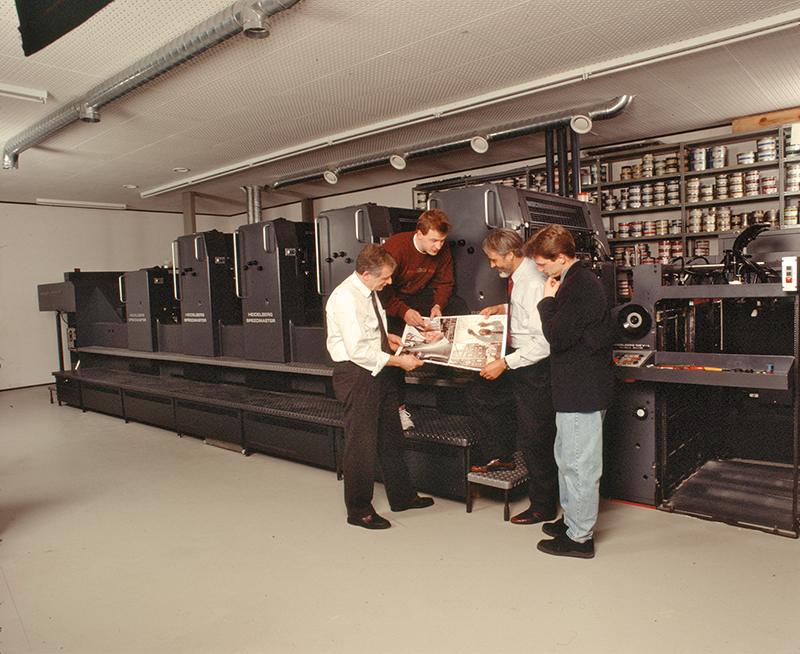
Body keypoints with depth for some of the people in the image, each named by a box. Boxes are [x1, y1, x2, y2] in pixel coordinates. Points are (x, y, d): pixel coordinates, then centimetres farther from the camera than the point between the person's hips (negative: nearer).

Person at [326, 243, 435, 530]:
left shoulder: (368, 292, 8)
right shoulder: (345, 298, -21)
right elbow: (358, 351, -25)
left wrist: (385, 337, 8)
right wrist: (398, 361, -20)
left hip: (377, 372, 10)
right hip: (355, 375, -9)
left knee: (391, 435, 18)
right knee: (361, 443, 1)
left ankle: (402, 496, 35)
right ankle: (359, 510, 19)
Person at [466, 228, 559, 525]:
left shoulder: (534, 284, -25)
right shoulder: (518, 278, 3)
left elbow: (544, 342, -29)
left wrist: (505, 363, -28)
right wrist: (503, 308, 8)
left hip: (535, 368, -9)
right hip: (517, 360, 10)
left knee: (534, 439, 3)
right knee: (481, 395, 15)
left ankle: (544, 507, 23)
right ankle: (502, 456, 32)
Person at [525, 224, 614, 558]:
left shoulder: (581, 286, -20)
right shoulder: (577, 281, 13)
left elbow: (557, 336, -21)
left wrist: (547, 301, -12)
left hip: (583, 391, -11)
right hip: (576, 388, 11)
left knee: (579, 464, 0)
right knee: (567, 457, 22)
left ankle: (579, 537, 13)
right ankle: (572, 520, 37)